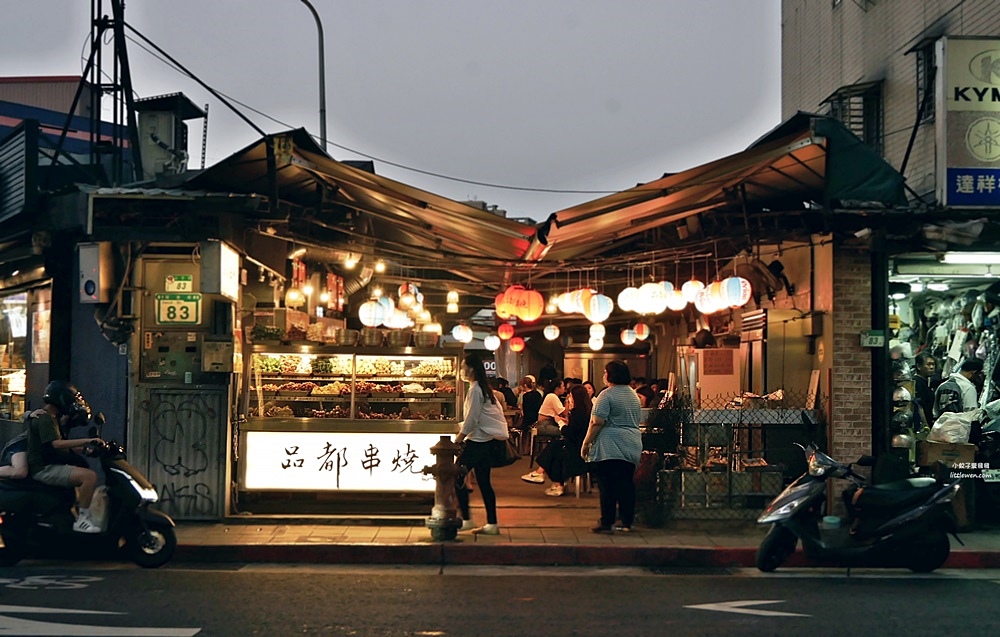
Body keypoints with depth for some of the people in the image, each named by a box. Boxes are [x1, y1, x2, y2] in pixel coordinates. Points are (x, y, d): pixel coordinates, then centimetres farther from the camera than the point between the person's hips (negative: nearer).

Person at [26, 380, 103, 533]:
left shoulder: (52, 418, 18)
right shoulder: (44, 419, -15)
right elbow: (56, 444, -29)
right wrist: (87, 441, -30)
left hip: (50, 466, 11)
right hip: (44, 469, -11)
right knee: (90, 476, -26)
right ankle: (82, 520, -22)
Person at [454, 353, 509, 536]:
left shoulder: (475, 390, -14)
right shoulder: (482, 388, 16)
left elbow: (472, 418, -16)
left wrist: (460, 437, -7)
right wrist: (462, 427, 15)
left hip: (480, 439, -10)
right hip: (489, 439, 10)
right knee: (483, 481, 10)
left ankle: (466, 519, -4)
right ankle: (492, 524, 10)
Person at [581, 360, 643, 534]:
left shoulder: (607, 395, -10)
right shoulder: (633, 395, 15)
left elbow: (597, 422, -15)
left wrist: (586, 443, -10)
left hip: (609, 448, -7)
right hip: (632, 446, 7)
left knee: (607, 486, -4)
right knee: (626, 485, 9)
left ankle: (607, 523, -4)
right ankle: (627, 522, 11)